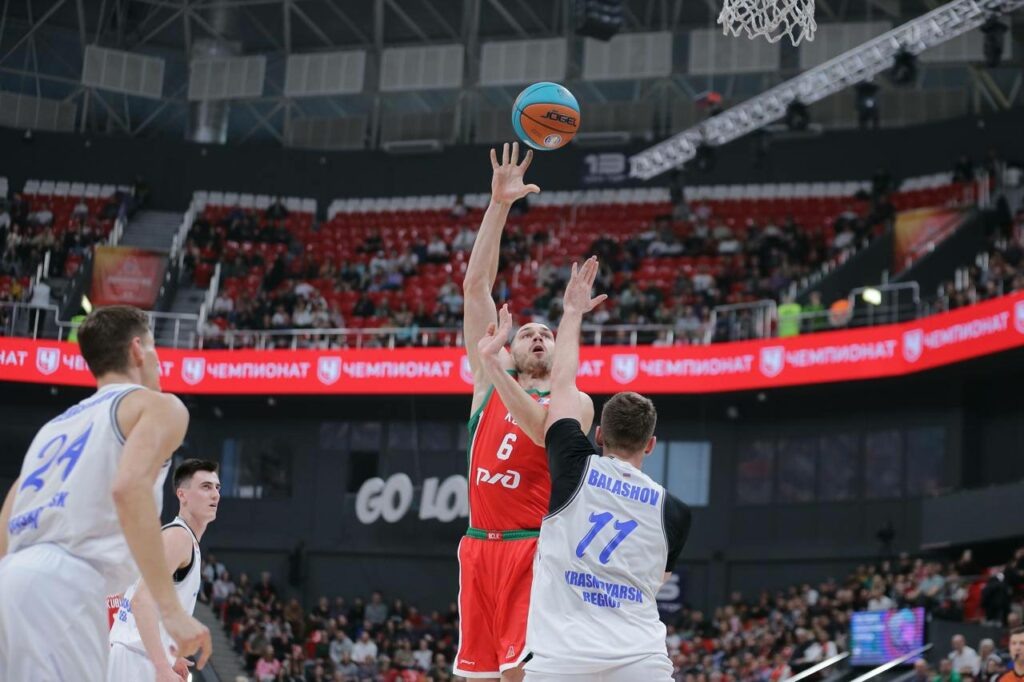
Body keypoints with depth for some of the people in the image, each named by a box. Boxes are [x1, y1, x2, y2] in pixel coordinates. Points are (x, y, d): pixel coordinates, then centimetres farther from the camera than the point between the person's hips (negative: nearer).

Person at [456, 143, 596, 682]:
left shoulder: (574, 402, 5)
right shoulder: (487, 385, 14)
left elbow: (544, 432, -18)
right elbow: (475, 285, 8)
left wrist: (497, 369, -25)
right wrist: (499, 205, 3)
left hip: (536, 550, -4)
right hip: (480, 547, 4)